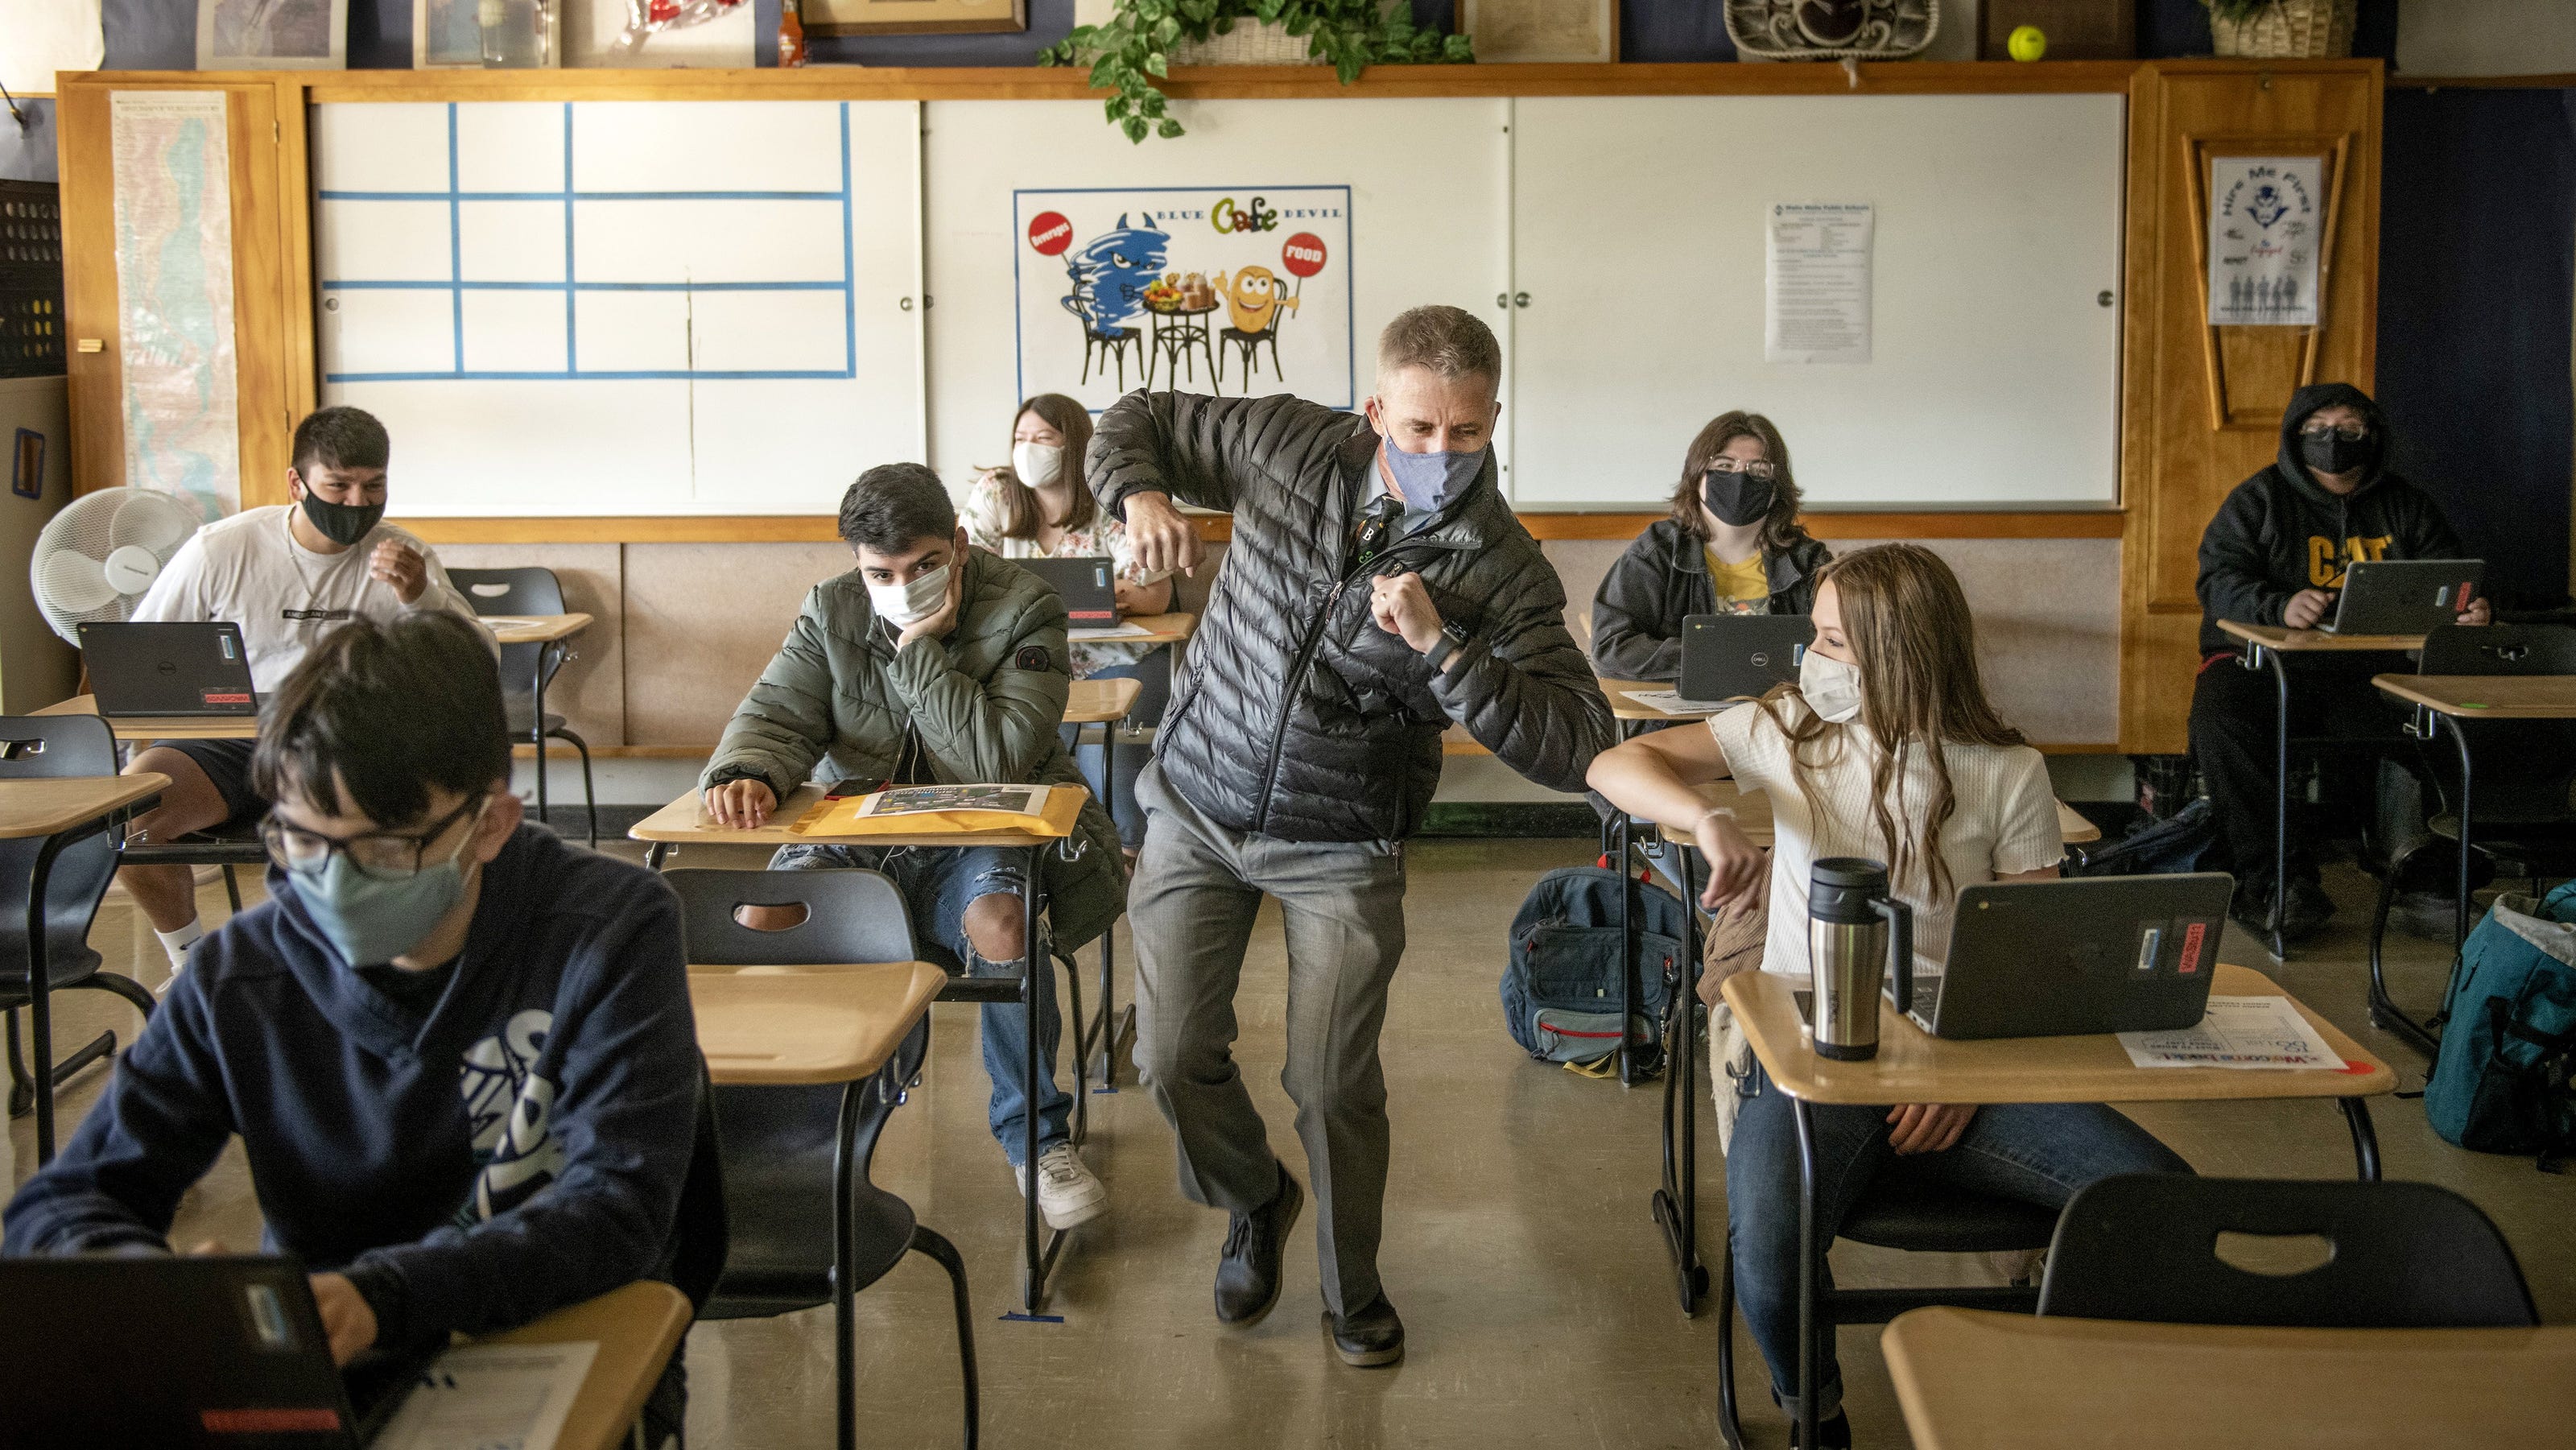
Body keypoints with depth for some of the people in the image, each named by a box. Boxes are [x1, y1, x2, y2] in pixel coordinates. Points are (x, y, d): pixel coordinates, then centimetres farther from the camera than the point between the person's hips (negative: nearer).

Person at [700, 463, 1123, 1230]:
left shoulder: (1024, 611, -8)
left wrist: (920, 649, -22)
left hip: (983, 836, -3)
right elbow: (774, 716, -2)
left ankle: (1033, 1132, -13)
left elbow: (1000, 758, -19)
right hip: (859, 838, 3)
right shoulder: (831, 612, 5)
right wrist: (746, 775, -26)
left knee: (995, 917, -37)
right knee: (762, 916, -27)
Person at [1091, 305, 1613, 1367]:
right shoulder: (1290, 446, -10)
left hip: (1341, 845, -2)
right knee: (1174, 1054, 2)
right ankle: (1256, 1202, 34)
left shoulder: (1503, 570, -16)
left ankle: (1352, 1288, 27)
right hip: (1198, 806, 2)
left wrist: (1439, 647, -33)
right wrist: (1140, 495, -16)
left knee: (1334, 1086, -1)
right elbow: (1139, 420, 7)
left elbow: (1576, 748, -24)